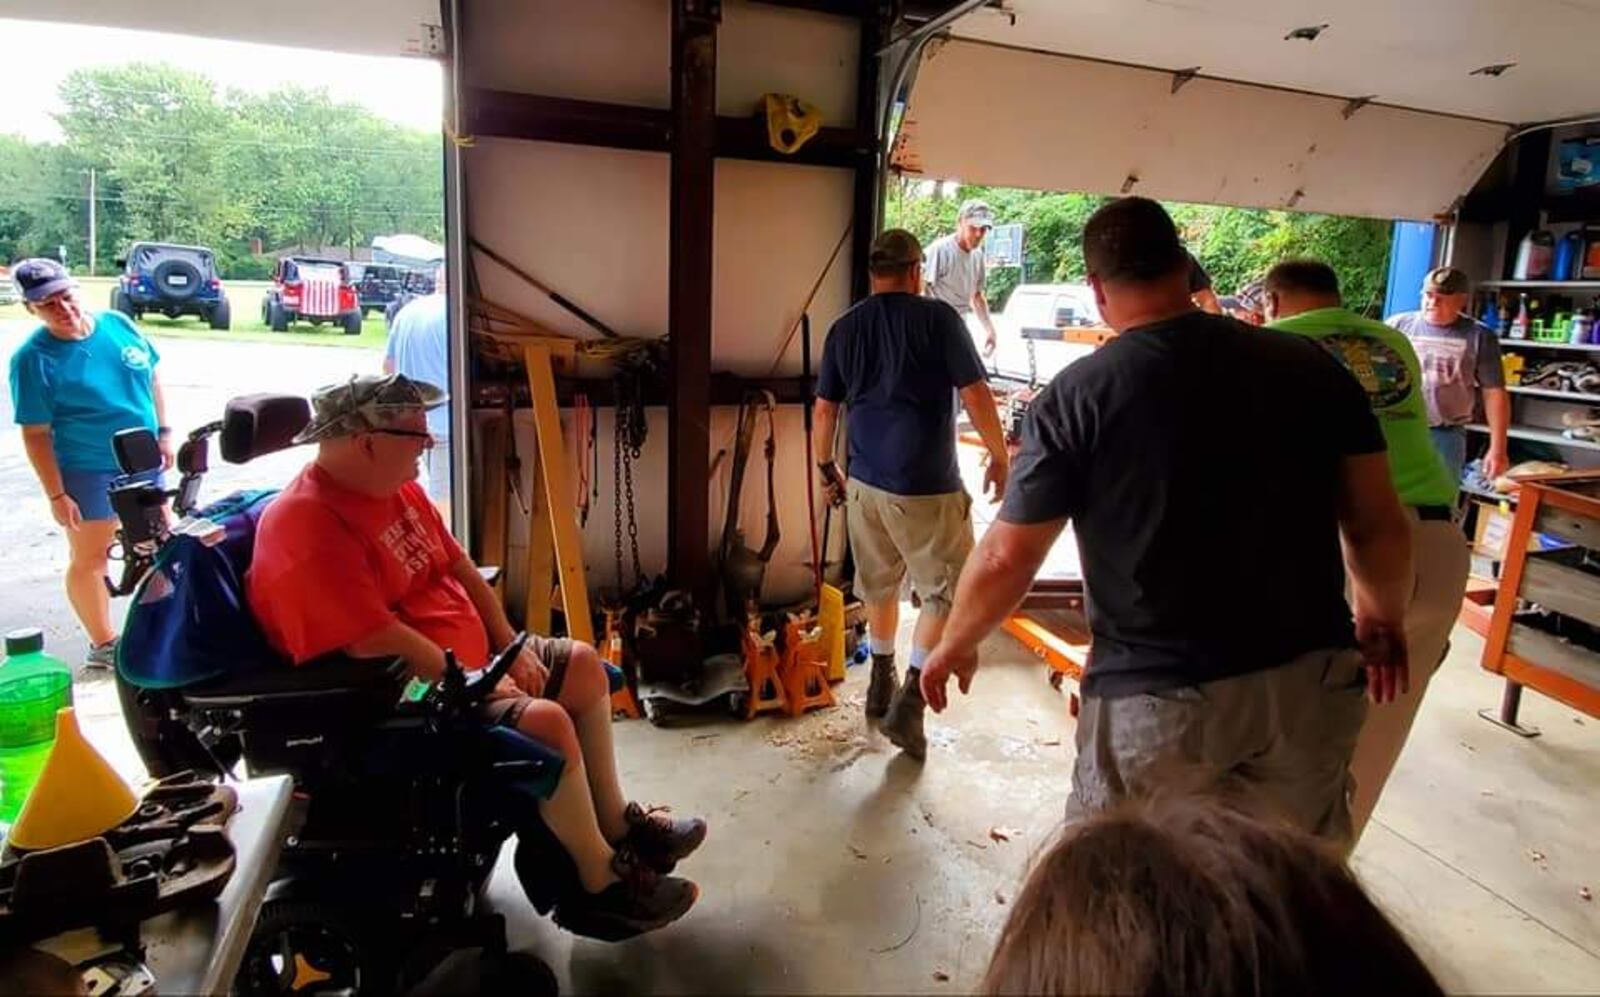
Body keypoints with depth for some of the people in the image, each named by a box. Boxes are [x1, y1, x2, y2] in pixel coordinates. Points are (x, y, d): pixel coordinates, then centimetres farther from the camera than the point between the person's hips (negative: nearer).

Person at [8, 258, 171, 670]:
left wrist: (164, 431, 5)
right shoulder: (33, 358, -16)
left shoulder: (118, 323, -3)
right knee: (89, 558, 8)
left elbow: (151, 376, 10)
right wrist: (56, 494, -16)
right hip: (87, 472, -5)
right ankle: (103, 644, 23)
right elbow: (36, 434, -14)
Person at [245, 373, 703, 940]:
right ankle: (601, 885, -6)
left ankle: (616, 823, 17)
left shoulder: (396, 487, 6)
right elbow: (377, 644, -28)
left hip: (467, 662, 10)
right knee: (547, 721, -26)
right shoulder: (308, 528, -25)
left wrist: (510, 648, 3)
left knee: (583, 666, 7)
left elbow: (461, 570, 12)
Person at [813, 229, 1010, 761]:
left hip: (866, 482, 6)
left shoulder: (844, 328, 6)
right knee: (946, 592, 6)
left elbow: (824, 408, 8)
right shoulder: (938, 317, -8)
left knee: (880, 584, 21)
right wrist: (1000, 456, 1)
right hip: (927, 487, -5)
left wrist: (826, 466, 21)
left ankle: (882, 683, 36)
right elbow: (975, 394, -10)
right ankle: (909, 701, -2)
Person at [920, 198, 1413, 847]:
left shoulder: (1076, 396, -11)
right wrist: (1384, 620, 24)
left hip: (1157, 696, -4)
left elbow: (1007, 558, -8)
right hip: (1310, 679, 4)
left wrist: (955, 645, 10)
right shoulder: (1310, 366, 0)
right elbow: (1380, 527, 4)